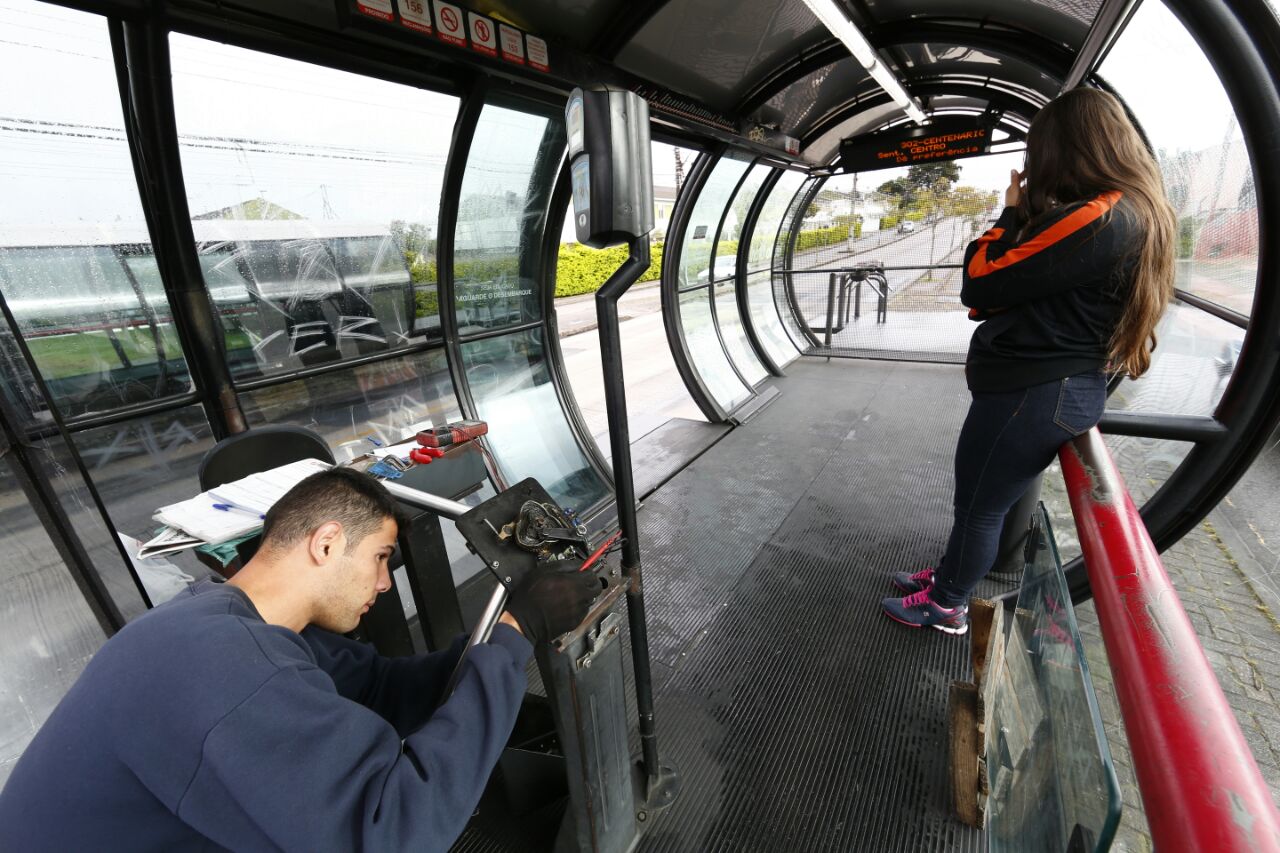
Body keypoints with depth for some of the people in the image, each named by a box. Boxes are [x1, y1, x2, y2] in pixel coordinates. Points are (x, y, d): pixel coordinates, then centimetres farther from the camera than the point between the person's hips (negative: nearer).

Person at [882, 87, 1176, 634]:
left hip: (1030, 393, -10)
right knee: (981, 500, 22)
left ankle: (946, 606, 26)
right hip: (1056, 385, 10)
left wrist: (1012, 215, -6)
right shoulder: (1136, 215, 13)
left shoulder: (1097, 217, -19)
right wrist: (1027, 217, 5)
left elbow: (979, 286, -19)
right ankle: (949, 575, 41)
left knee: (979, 505, 6)